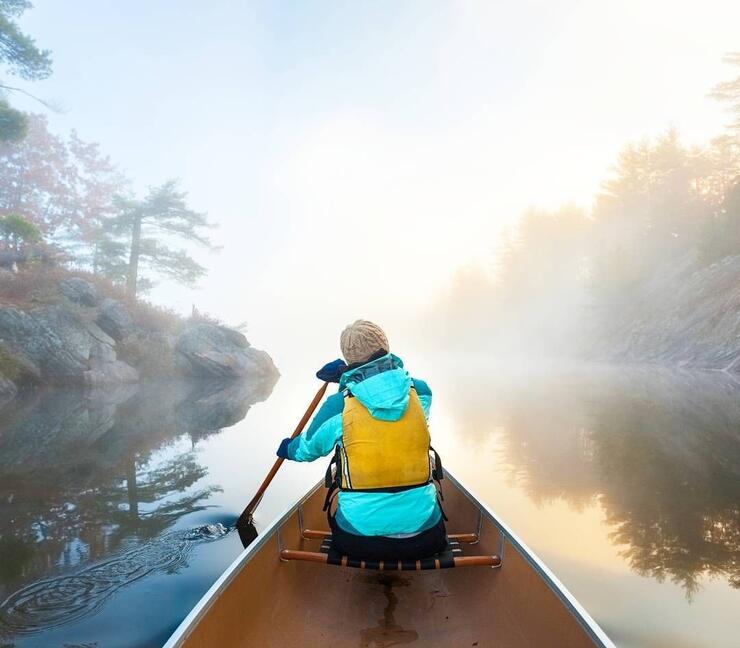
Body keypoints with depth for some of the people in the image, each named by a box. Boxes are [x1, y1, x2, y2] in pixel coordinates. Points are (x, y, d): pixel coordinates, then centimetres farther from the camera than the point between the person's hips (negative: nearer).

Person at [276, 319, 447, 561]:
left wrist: (288, 449, 32)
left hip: (359, 539, -1)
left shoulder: (339, 405, -9)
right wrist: (346, 374, 22)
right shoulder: (419, 392, -4)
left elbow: (308, 448, 10)